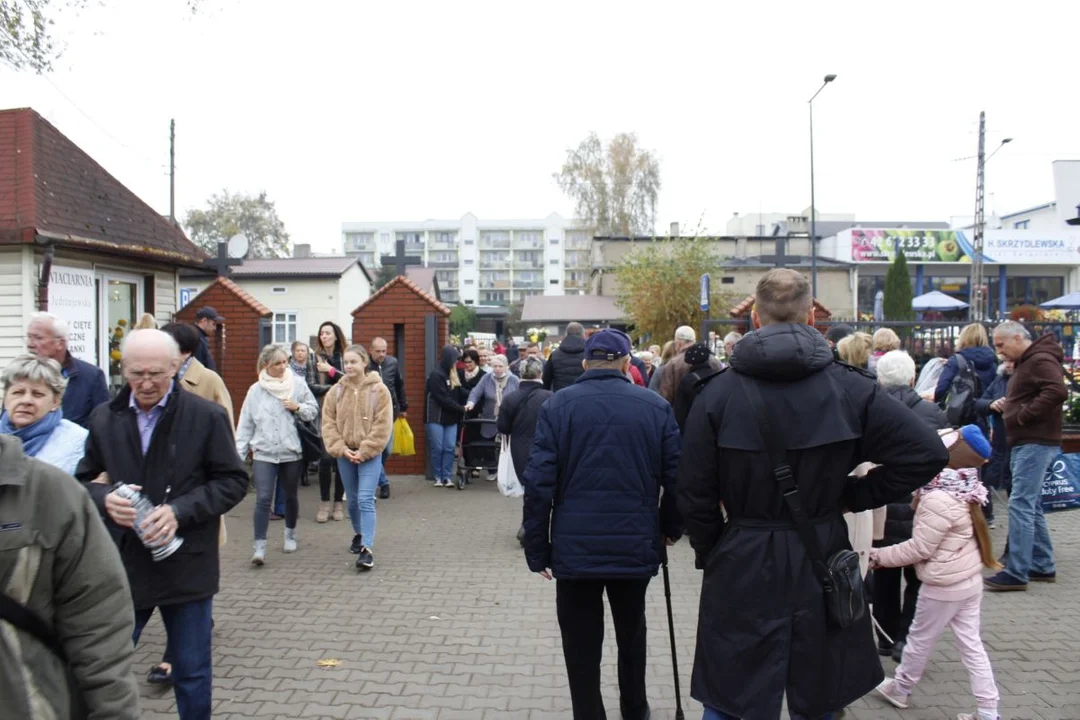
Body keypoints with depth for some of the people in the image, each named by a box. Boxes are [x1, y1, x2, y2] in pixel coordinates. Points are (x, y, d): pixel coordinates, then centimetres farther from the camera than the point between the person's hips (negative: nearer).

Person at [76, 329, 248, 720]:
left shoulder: (207, 416, -7)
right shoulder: (104, 418, 3)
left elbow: (233, 481, -5)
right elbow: (84, 480, 10)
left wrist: (181, 511, -19)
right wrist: (105, 498, -13)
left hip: (186, 566, -2)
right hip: (122, 564, 3)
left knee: (192, 672, 12)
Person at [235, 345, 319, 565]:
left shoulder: (298, 384, -1)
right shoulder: (255, 390, 0)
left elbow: (314, 410, 6)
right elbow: (245, 425, 3)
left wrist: (298, 408, -14)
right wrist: (239, 453, 0)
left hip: (292, 452, 1)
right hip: (263, 453, -1)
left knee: (290, 496, 16)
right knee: (263, 499, -10)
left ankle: (290, 534, 38)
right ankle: (260, 547, -5)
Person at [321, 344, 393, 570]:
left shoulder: (379, 389, -8)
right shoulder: (336, 391, 1)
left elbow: (383, 425, -10)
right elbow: (328, 423, 2)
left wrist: (364, 451, -14)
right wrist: (341, 449, -9)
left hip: (370, 454, -4)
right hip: (345, 454, 4)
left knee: (366, 500, -11)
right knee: (352, 500, 16)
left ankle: (367, 549, -11)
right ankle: (359, 534, 39)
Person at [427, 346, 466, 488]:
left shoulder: (455, 375, 12)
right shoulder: (436, 375, -11)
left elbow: (459, 395, 14)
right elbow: (443, 399, -15)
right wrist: (461, 408, -14)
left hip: (451, 418, 6)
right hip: (436, 418, -6)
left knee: (449, 448, -1)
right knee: (437, 448, -1)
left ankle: (447, 477, 3)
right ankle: (438, 477, 9)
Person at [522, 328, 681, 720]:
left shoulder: (557, 405, -5)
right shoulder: (657, 406, -3)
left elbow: (539, 483, -9)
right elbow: (675, 478, -2)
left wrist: (537, 548, -2)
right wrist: (671, 527, 15)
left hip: (575, 546, -2)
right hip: (635, 545, 2)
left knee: (582, 647, 10)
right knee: (631, 633, 24)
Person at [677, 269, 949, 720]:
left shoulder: (719, 392, -9)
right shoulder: (849, 387, -6)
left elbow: (693, 492, -7)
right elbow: (928, 452, -6)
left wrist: (710, 554, 8)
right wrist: (854, 496, 2)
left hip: (741, 570, -1)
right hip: (822, 566, 1)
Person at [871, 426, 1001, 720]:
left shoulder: (937, 501, -26)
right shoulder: (962, 494, 3)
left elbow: (919, 549, -21)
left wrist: (879, 556, -12)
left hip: (944, 586, -8)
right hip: (969, 580, 8)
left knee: (919, 640, 11)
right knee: (971, 644, 13)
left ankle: (900, 689, 30)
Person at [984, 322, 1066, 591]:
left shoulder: (1041, 360, -12)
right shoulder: (1025, 363, 20)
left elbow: (1057, 391, -27)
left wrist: (1023, 416, -21)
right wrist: (1006, 405, 10)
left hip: (1035, 444, -11)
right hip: (1025, 443, 11)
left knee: (1021, 505, -12)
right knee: (1031, 506, 14)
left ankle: (1016, 573, -10)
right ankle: (1043, 567, 22)